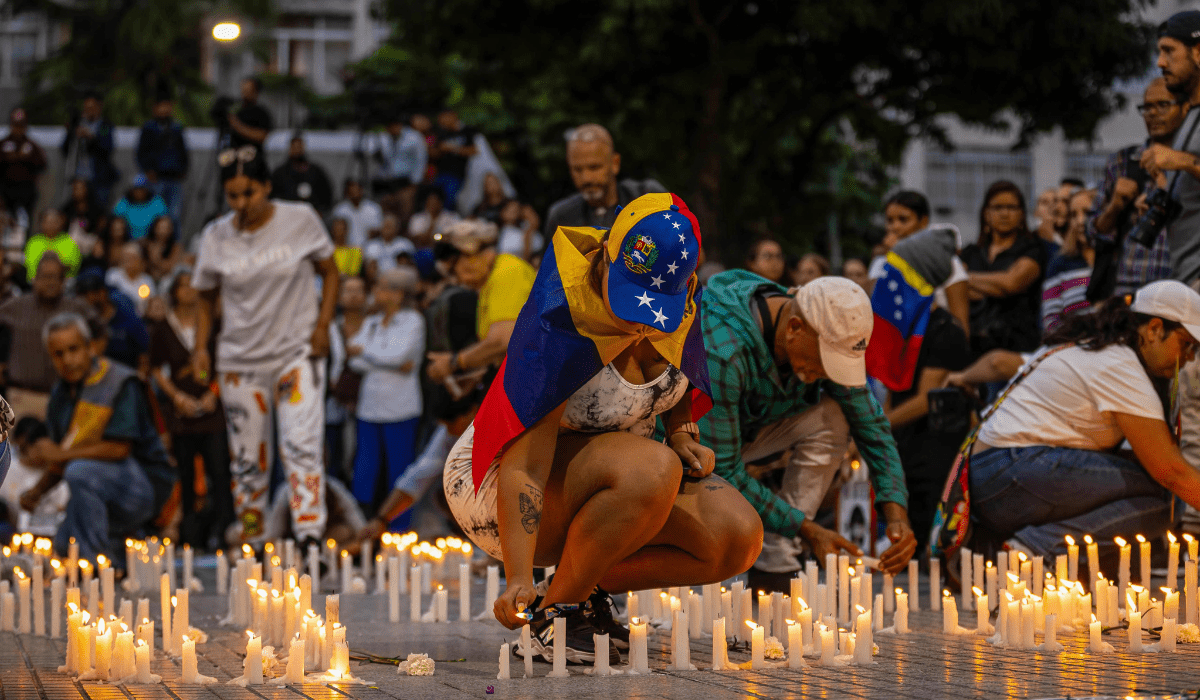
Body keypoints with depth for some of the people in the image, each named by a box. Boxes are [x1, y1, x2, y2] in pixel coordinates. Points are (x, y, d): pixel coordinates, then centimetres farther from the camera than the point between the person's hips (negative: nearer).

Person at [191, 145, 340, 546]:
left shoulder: (301, 220, -4)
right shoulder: (216, 238, 0)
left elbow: (329, 273, 6)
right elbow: (206, 297, 10)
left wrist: (322, 325, -6)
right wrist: (201, 347, -3)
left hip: (297, 353, -2)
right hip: (240, 360, 2)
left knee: (301, 446, -16)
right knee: (247, 458, 5)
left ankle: (310, 537, -21)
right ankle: (249, 540, 17)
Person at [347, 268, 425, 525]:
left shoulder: (412, 321, 0)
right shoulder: (370, 323, 15)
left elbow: (399, 354, -13)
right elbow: (354, 361, 3)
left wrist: (362, 351, -1)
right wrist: (395, 366, -9)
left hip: (400, 409, -5)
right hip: (369, 408, 5)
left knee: (399, 470, -4)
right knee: (364, 474, 2)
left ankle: (400, 528, 1)